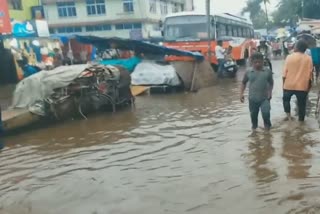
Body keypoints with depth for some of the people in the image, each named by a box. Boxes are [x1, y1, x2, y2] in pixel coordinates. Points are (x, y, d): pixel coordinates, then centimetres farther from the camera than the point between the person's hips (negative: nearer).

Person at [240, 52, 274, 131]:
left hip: (265, 98, -1)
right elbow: (244, 83, 9)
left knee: (266, 113, -13)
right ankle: (254, 126, 39)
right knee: (253, 114, 13)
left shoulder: (268, 71, -3)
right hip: (252, 98, 1)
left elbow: (271, 83, 8)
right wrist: (241, 93, 1)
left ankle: (267, 125, 15)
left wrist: (270, 92, -6)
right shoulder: (248, 72, -3)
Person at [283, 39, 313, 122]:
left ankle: (288, 115, 20)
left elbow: (285, 73, -5)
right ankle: (301, 120, 23)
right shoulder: (309, 59, -3)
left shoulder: (289, 57, -7)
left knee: (286, 99, 26)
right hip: (302, 86, 0)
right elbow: (310, 75, -1)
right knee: (302, 104, 13)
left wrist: (284, 84, 7)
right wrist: (309, 87, 11)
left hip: (289, 85, 0)